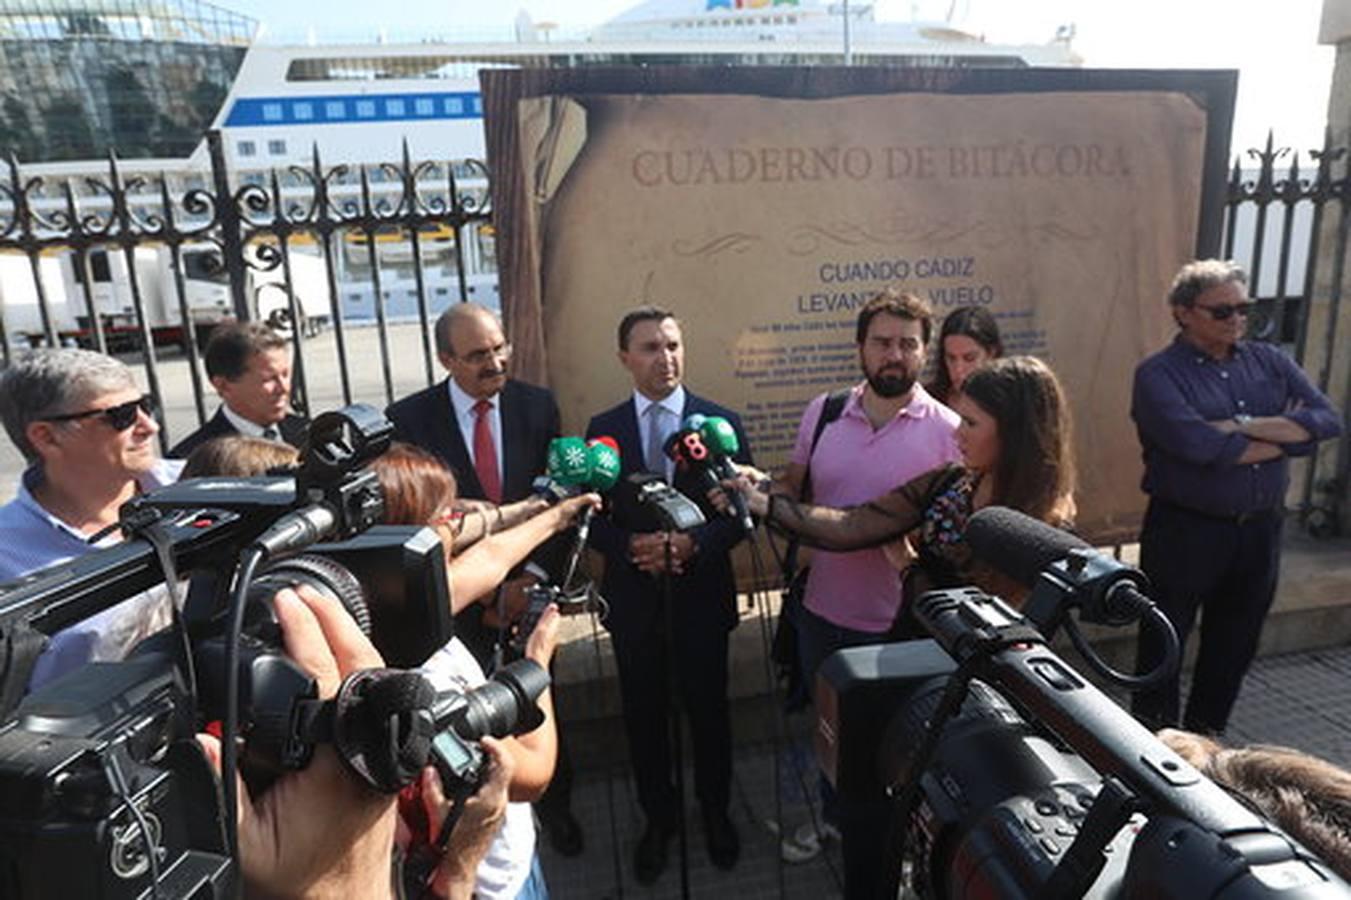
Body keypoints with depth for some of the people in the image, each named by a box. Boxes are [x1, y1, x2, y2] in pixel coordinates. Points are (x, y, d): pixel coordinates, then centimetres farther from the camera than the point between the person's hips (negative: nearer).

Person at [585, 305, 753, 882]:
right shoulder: (603, 428, -1)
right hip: (633, 598, 1)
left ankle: (715, 812, 41)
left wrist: (690, 544, -21)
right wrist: (633, 547, -20)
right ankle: (659, 817, 39)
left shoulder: (721, 422, -5)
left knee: (708, 710, 16)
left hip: (700, 595, 0)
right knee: (644, 715, 15)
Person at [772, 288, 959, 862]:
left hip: (894, 621, -4)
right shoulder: (822, 412, -1)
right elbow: (793, 488, 8)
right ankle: (835, 815, 52)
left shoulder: (947, 431, -12)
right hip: (820, 607, 4)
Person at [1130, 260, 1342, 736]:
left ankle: (1204, 739, 39)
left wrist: (1242, 425, -18)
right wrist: (1285, 436, -10)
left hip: (1260, 530, 6)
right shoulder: (1158, 374, -11)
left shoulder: (1269, 362, 7)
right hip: (1185, 531, -6)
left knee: (1234, 644, 19)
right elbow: (1198, 445, -25)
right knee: (1164, 645, 8)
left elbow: (1328, 419, -5)